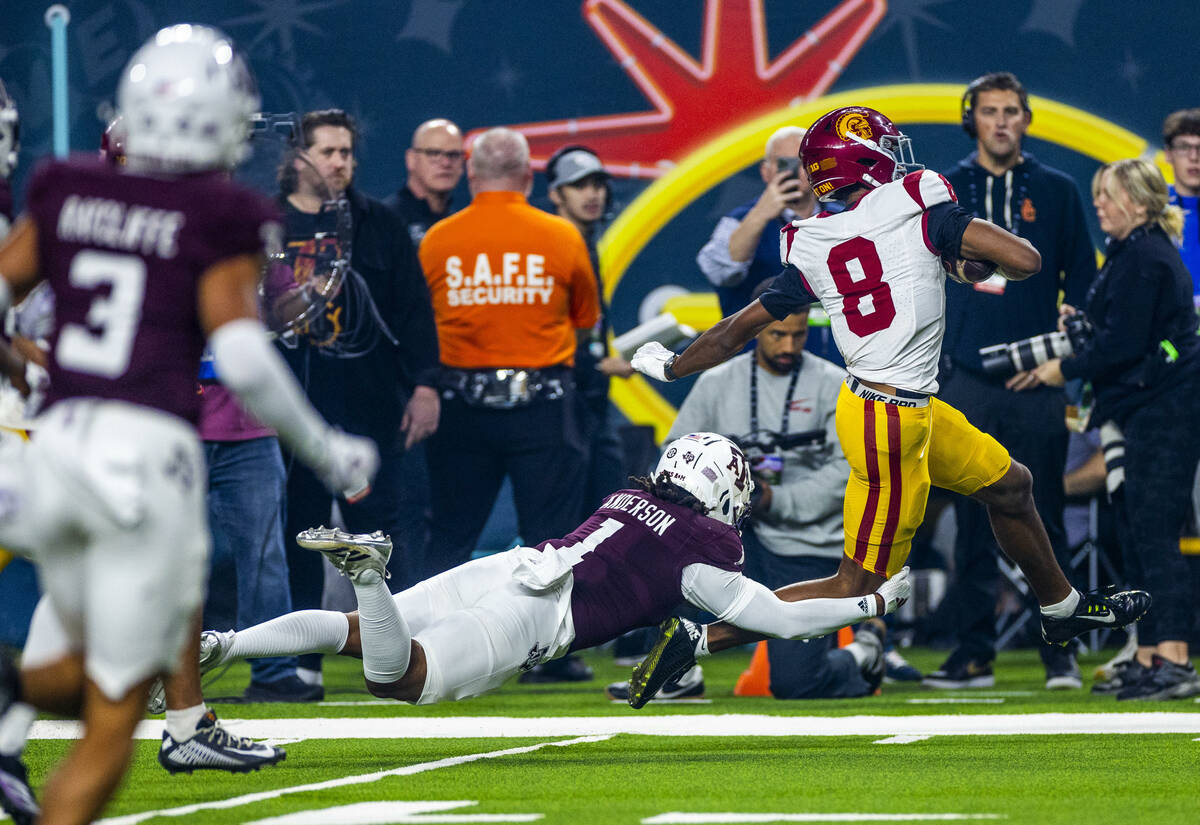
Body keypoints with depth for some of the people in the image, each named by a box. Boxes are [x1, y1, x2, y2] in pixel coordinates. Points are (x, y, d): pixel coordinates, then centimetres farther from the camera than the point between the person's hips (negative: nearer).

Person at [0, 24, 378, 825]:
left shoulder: (66, 194, 10)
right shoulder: (218, 219, -3)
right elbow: (241, 355, -12)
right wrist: (327, 453, 1)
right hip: (148, 453, -4)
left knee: (78, 676, 25)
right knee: (113, 721, 3)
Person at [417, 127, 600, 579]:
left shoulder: (438, 240, -1)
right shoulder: (562, 237, -4)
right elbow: (586, 319, 8)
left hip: (462, 405, 2)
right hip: (543, 406, -1)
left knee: (450, 538, 9)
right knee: (549, 537, 3)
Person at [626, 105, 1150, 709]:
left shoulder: (815, 250, 3)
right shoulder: (919, 207, -13)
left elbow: (739, 329, 10)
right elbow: (1025, 259, -16)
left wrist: (670, 366, 26)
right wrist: (973, 267, 6)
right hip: (894, 423, -8)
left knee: (1012, 487, 26)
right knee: (856, 590, -2)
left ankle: (1063, 608, 45)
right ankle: (699, 637, -7)